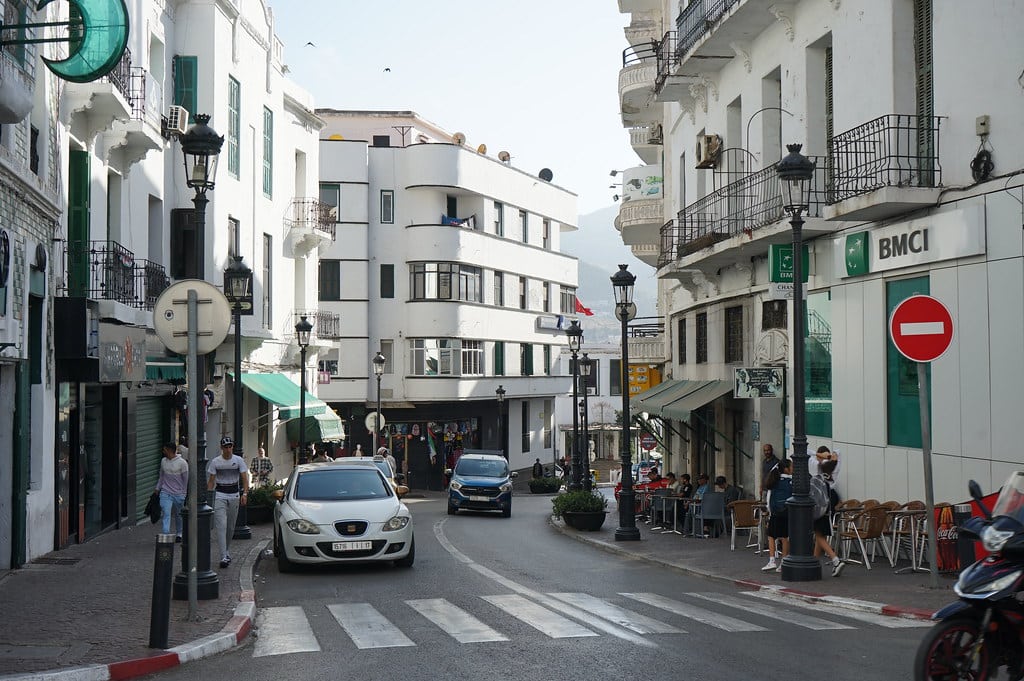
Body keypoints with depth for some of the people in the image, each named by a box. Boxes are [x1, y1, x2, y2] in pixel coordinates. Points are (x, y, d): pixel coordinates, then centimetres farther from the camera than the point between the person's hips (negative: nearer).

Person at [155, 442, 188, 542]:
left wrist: (184, 494, -3)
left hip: (179, 494, -2)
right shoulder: (163, 461, 7)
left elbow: (185, 479, -3)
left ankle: (179, 534, 29)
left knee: (178, 515, 11)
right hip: (165, 493, 2)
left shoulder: (182, 463, -7)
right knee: (166, 514, -13)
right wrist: (157, 489, 14)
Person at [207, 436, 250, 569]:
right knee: (221, 525, -13)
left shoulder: (238, 460, 1)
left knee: (231, 526, 11)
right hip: (220, 495, -2)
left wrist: (245, 493, -15)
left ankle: (226, 550, 33)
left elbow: (245, 478, -2)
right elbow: (211, 481, 4)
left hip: (234, 494, 2)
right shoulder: (215, 462, 0)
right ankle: (224, 557, -18)